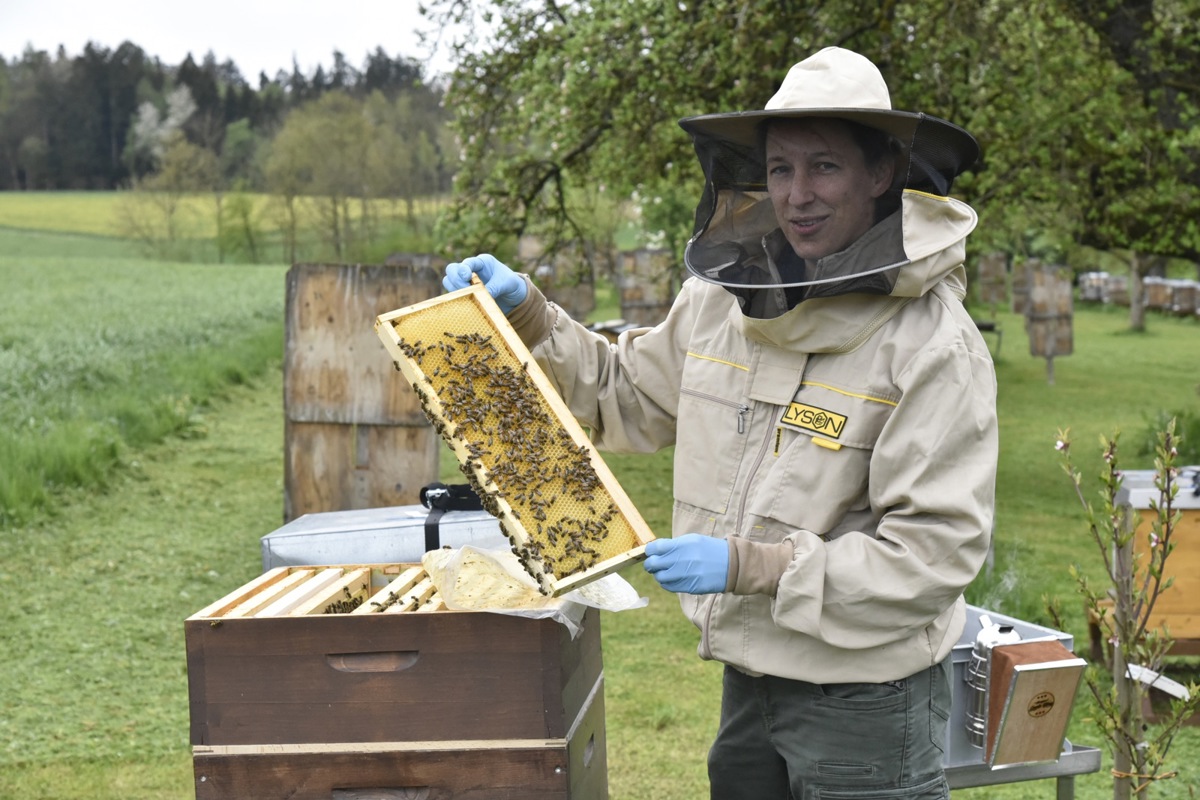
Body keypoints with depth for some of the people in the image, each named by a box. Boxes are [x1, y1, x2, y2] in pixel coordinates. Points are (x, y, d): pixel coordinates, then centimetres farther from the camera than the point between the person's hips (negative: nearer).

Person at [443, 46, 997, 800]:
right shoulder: (720, 298, 1)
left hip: (865, 701, -6)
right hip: (750, 679, 6)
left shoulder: (934, 345, -19)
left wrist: (750, 566, -24)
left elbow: (935, 552, -21)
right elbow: (627, 394, 18)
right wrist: (526, 313, 4)